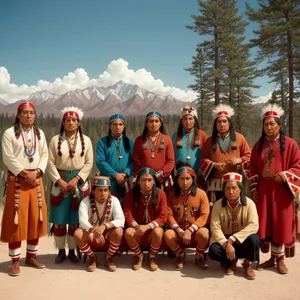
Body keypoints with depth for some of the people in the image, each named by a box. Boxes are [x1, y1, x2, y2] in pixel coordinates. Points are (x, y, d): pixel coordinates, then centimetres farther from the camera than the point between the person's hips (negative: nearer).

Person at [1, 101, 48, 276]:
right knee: (16, 220, -3)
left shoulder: (40, 133, 12)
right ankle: (15, 260, 6)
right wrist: (24, 173, -15)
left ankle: (31, 256, 20)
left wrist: (37, 172, -7)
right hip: (17, 180, -4)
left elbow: (45, 155, 8)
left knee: (35, 218, 7)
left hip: (36, 180, 5)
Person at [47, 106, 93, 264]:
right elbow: (50, 163, -2)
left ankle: (72, 251, 17)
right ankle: (61, 251, 16)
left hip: (79, 182, 0)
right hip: (60, 182, 0)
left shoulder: (86, 140, 3)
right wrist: (59, 180, -13)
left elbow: (89, 163, 0)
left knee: (76, 218, 4)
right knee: (59, 218, 3)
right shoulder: (55, 140, 2)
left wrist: (76, 179, -11)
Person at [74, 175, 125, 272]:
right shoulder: (85, 202, -15)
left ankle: (108, 258, -4)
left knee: (118, 231, -31)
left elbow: (121, 220, -25)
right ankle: (92, 258, -3)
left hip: (108, 236, 0)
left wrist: (104, 226, -42)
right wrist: (94, 231, -50)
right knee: (78, 233, -30)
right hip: (90, 236, 0)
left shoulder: (114, 201, -12)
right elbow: (82, 221, -30)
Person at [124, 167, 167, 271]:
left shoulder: (160, 193, -10)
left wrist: (147, 226, -30)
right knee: (128, 232, -31)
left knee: (158, 232, -34)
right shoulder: (131, 194, -6)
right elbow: (128, 214, -12)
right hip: (137, 229, 1)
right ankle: (139, 255, 0)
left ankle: (151, 257, -2)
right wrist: (136, 226, -31)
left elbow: (162, 217, -15)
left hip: (153, 228, -1)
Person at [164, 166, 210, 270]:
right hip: (178, 230, 1)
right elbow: (169, 215, -6)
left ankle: (199, 257, 2)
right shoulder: (171, 194, -1)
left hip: (195, 230, -1)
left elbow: (204, 216, -11)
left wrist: (190, 230, -23)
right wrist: (179, 231, -21)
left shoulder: (201, 194, -5)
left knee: (204, 233, -34)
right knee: (168, 234, -32)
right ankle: (180, 254, 4)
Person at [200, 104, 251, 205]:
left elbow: (248, 156, 10)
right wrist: (214, 164, -9)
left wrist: (239, 160, -10)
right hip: (216, 183, 1)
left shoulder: (239, 137, 8)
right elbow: (203, 159, 9)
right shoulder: (210, 140, 12)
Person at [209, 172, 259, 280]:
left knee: (254, 239, -33)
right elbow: (215, 227, -16)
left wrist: (232, 239, -31)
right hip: (224, 239, 1)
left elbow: (253, 226, -24)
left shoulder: (249, 203, -11)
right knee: (213, 251, -30)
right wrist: (226, 244, -32)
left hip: (243, 240, 0)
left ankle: (247, 263, -1)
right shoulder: (218, 205, -8)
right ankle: (231, 262, 6)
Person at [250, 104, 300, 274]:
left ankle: (280, 259, 16)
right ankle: (272, 258, 20)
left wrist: (285, 176, -19)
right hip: (263, 191, 3)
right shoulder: (259, 144, 11)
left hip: (281, 191, -3)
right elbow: (253, 167, 12)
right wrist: (253, 188, 5)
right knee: (265, 224, 6)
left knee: (281, 225, 3)